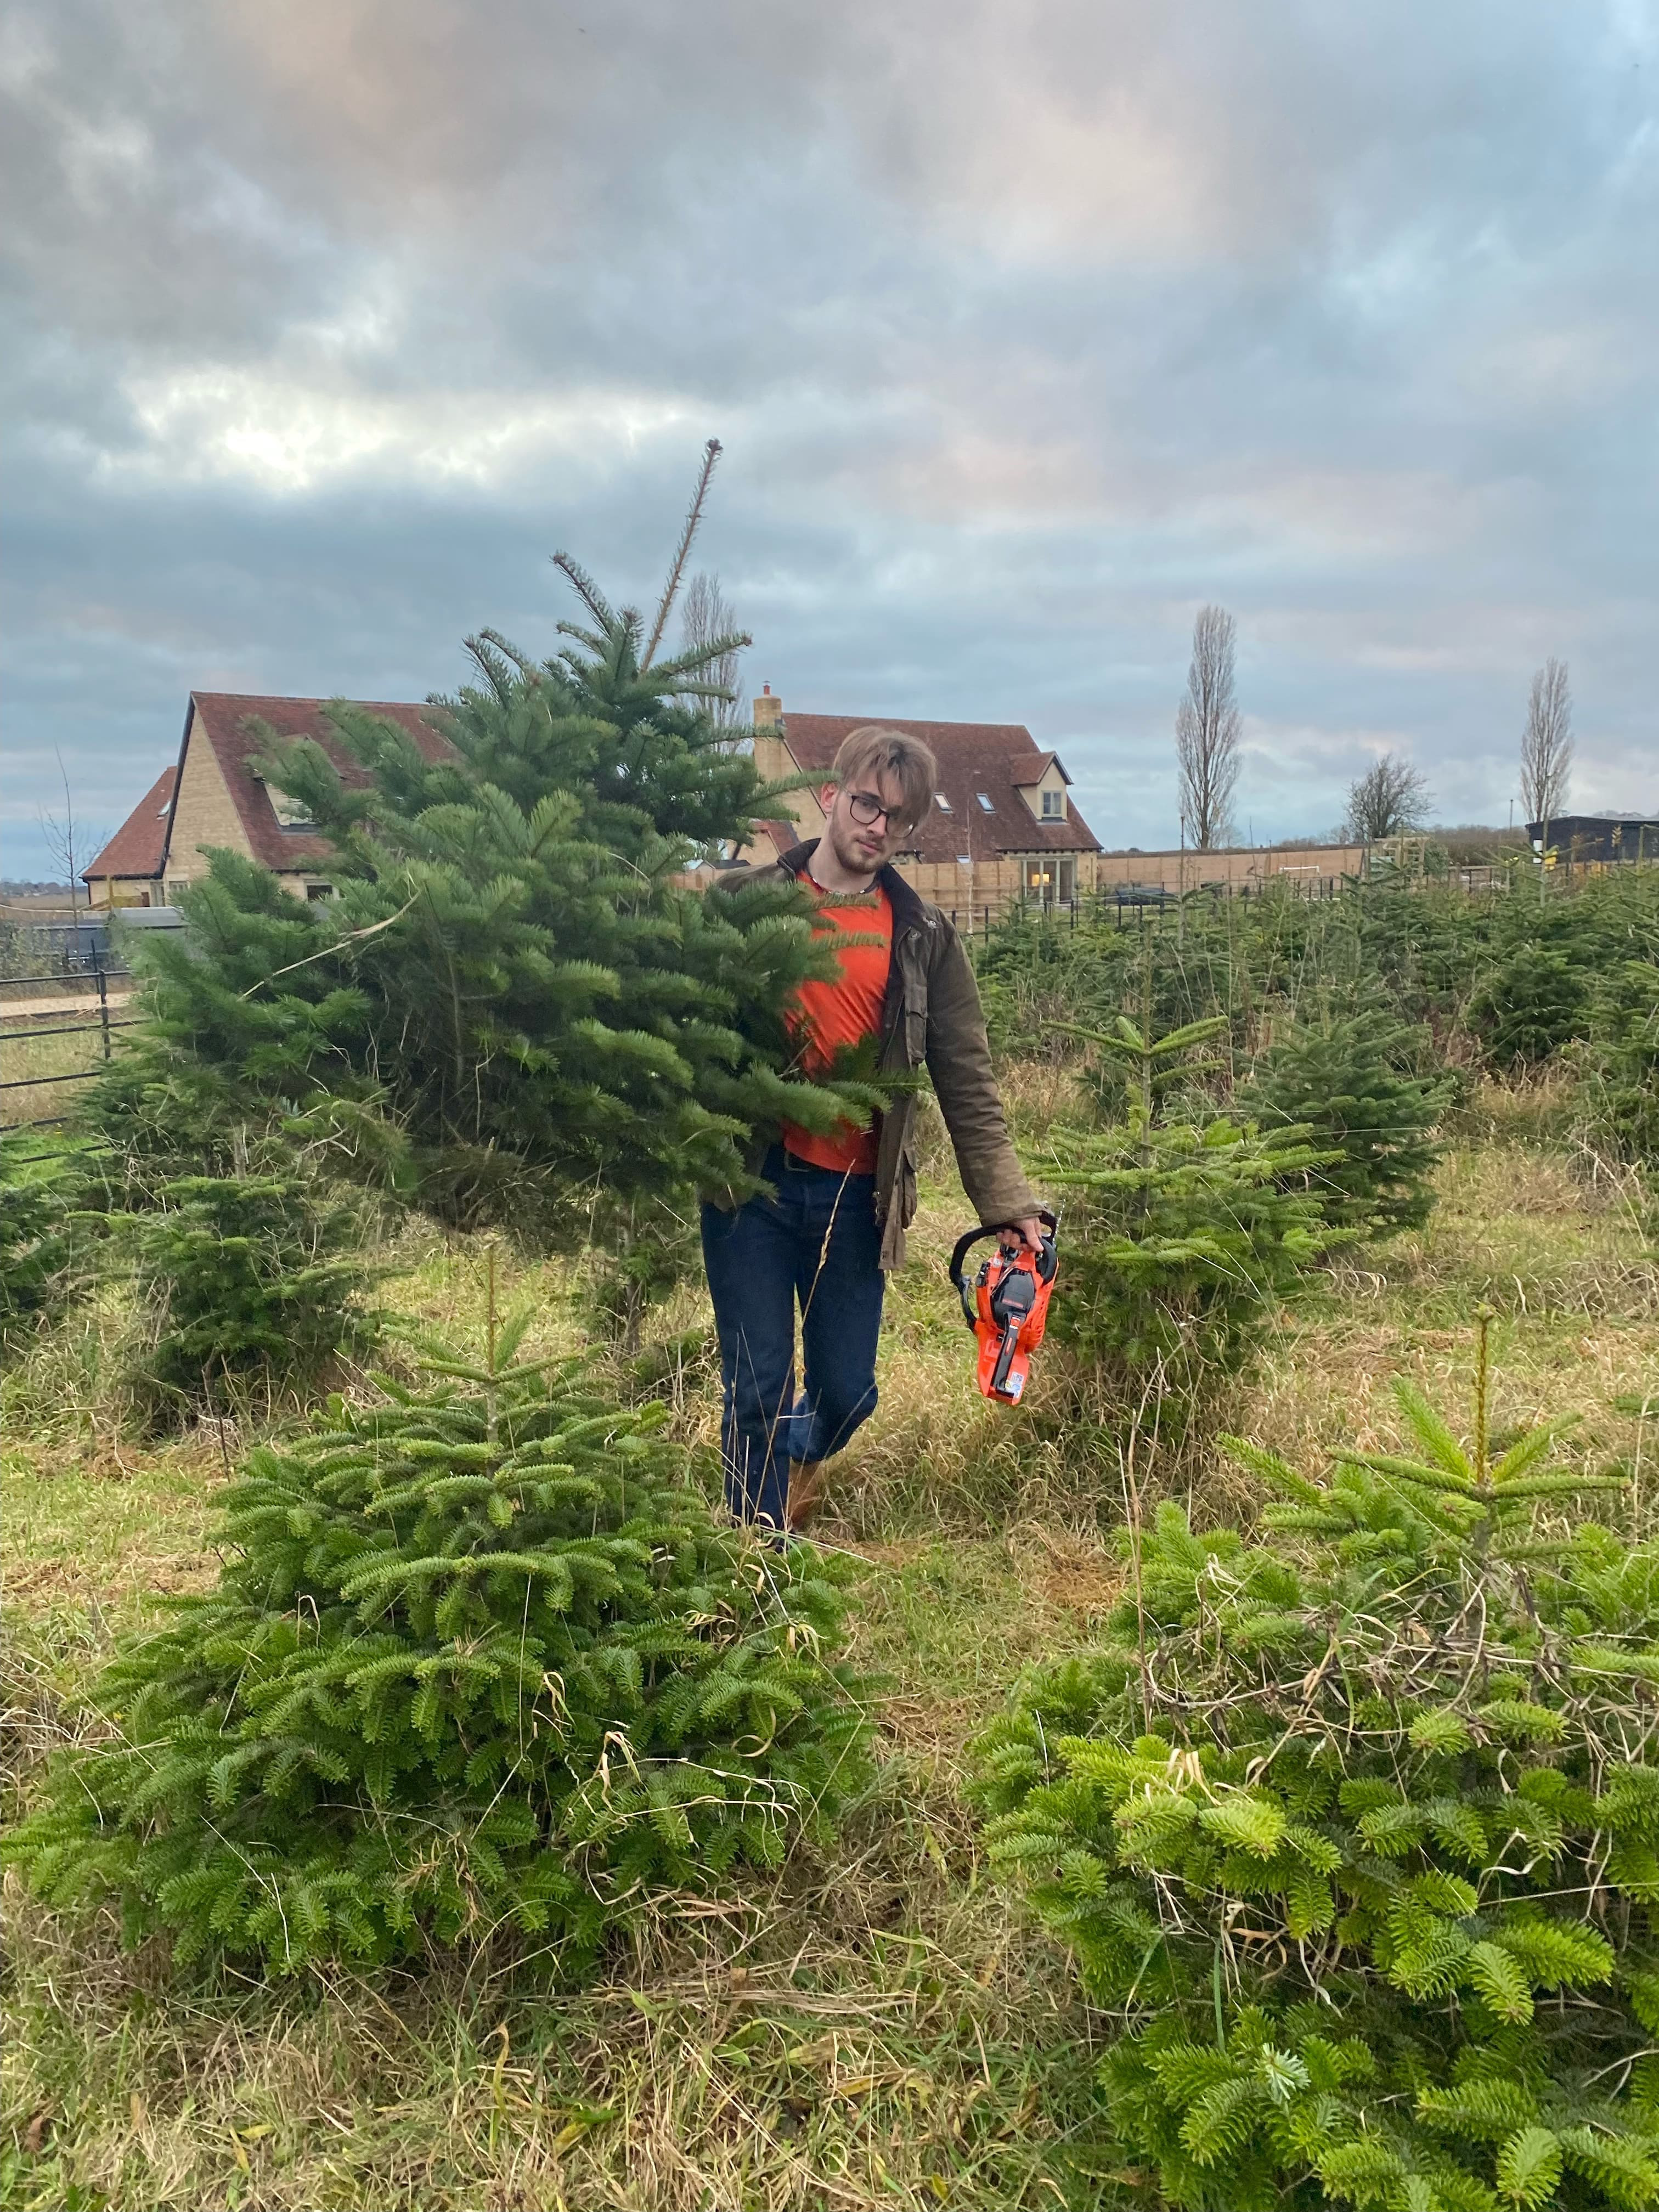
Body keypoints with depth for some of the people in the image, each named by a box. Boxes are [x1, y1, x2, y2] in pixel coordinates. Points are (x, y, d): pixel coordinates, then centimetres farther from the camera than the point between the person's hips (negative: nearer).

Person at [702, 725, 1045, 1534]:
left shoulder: (924, 936, 4)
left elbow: (967, 1084, 2)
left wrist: (1010, 1204, -6)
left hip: (854, 1195, 2)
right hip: (752, 1181, -2)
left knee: (846, 1392, 12)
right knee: (759, 1390, 2)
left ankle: (792, 1459, 47)